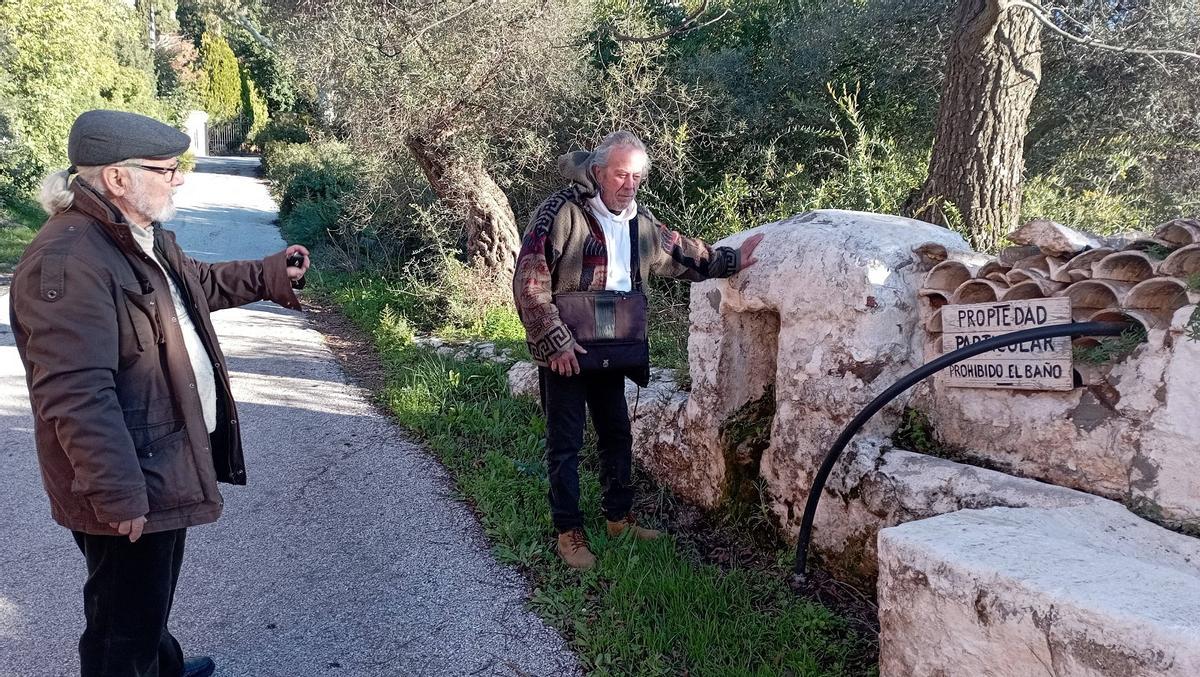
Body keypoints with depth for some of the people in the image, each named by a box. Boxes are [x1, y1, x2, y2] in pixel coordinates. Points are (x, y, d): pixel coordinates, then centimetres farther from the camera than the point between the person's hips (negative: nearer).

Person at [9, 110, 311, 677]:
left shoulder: (141, 236, 7)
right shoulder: (67, 263, -27)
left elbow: (197, 283, 29)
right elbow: (77, 396, -30)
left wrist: (268, 275, 22)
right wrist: (118, 494, -30)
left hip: (166, 461, 10)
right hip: (129, 485, -10)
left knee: (151, 598, 31)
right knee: (124, 621, 9)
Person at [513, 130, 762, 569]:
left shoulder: (640, 221, 6)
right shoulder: (562, 212, -16)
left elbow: (681, 254, 21)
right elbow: (529, 281, -19)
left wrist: (731, 261, 14)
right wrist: (555, 341, -19)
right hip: (564, 351, -7)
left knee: (617, 434, 15)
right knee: (566, 442, 2)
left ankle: (619, 517, 32)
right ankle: (569, 532, 14)